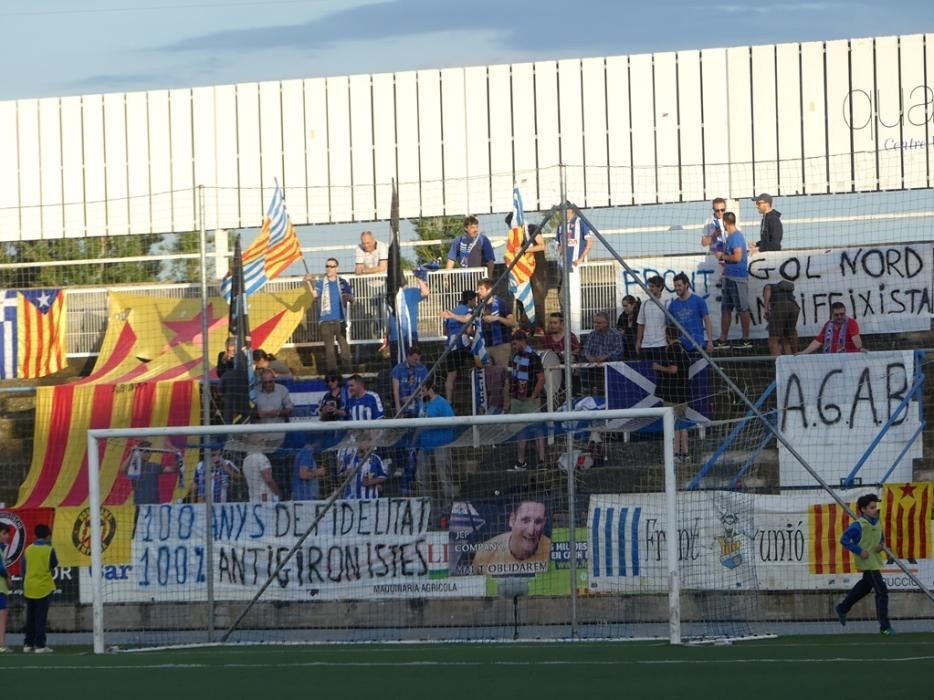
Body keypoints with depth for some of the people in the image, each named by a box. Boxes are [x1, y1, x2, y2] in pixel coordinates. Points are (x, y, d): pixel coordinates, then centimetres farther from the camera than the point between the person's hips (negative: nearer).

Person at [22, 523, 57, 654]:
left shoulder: (28, 550, 3)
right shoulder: (49, 550, -8)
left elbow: (23, 569, 8)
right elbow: (54, 565, 6)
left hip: (29, 588, 4)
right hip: (44, 588, -4)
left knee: (30, 617, 11)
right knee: (41, 617, -1)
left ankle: (28, 644, 11)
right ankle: (39, 644, -4)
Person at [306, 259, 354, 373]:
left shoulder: (343, 283, 8)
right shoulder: (320, 283, 5)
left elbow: (352, 300, 5)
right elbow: (315, 294, -15)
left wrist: (349, 297, -19)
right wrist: (309, 283, -33)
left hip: (340, 320, 0)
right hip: (325, 321, 0)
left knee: (344, 346, -3)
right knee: (329, 348, 3)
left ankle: (347, 371, 1)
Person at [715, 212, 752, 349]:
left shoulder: (736, 236, -15)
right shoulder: (730, 236, 15)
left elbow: (737, 257, -23)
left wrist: (723, 256, -10)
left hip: (738, 277, -10)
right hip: (730, 277, 10)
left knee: (743, 309, -3)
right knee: (725, 309, 11)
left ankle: (746, 340, 2)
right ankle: (723, 340, 15)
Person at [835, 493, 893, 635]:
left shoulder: (877, 523, 5)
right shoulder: (858, 525, -18)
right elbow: (844, 540, -15)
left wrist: (882, 545, -3)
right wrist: (859, 551, -21)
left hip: (876, 559, 9)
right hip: (867, 563, -9)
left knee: (865, 587, 28)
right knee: (882, 592, -12)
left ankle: (842, 608, 48)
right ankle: (885, 626, -7)